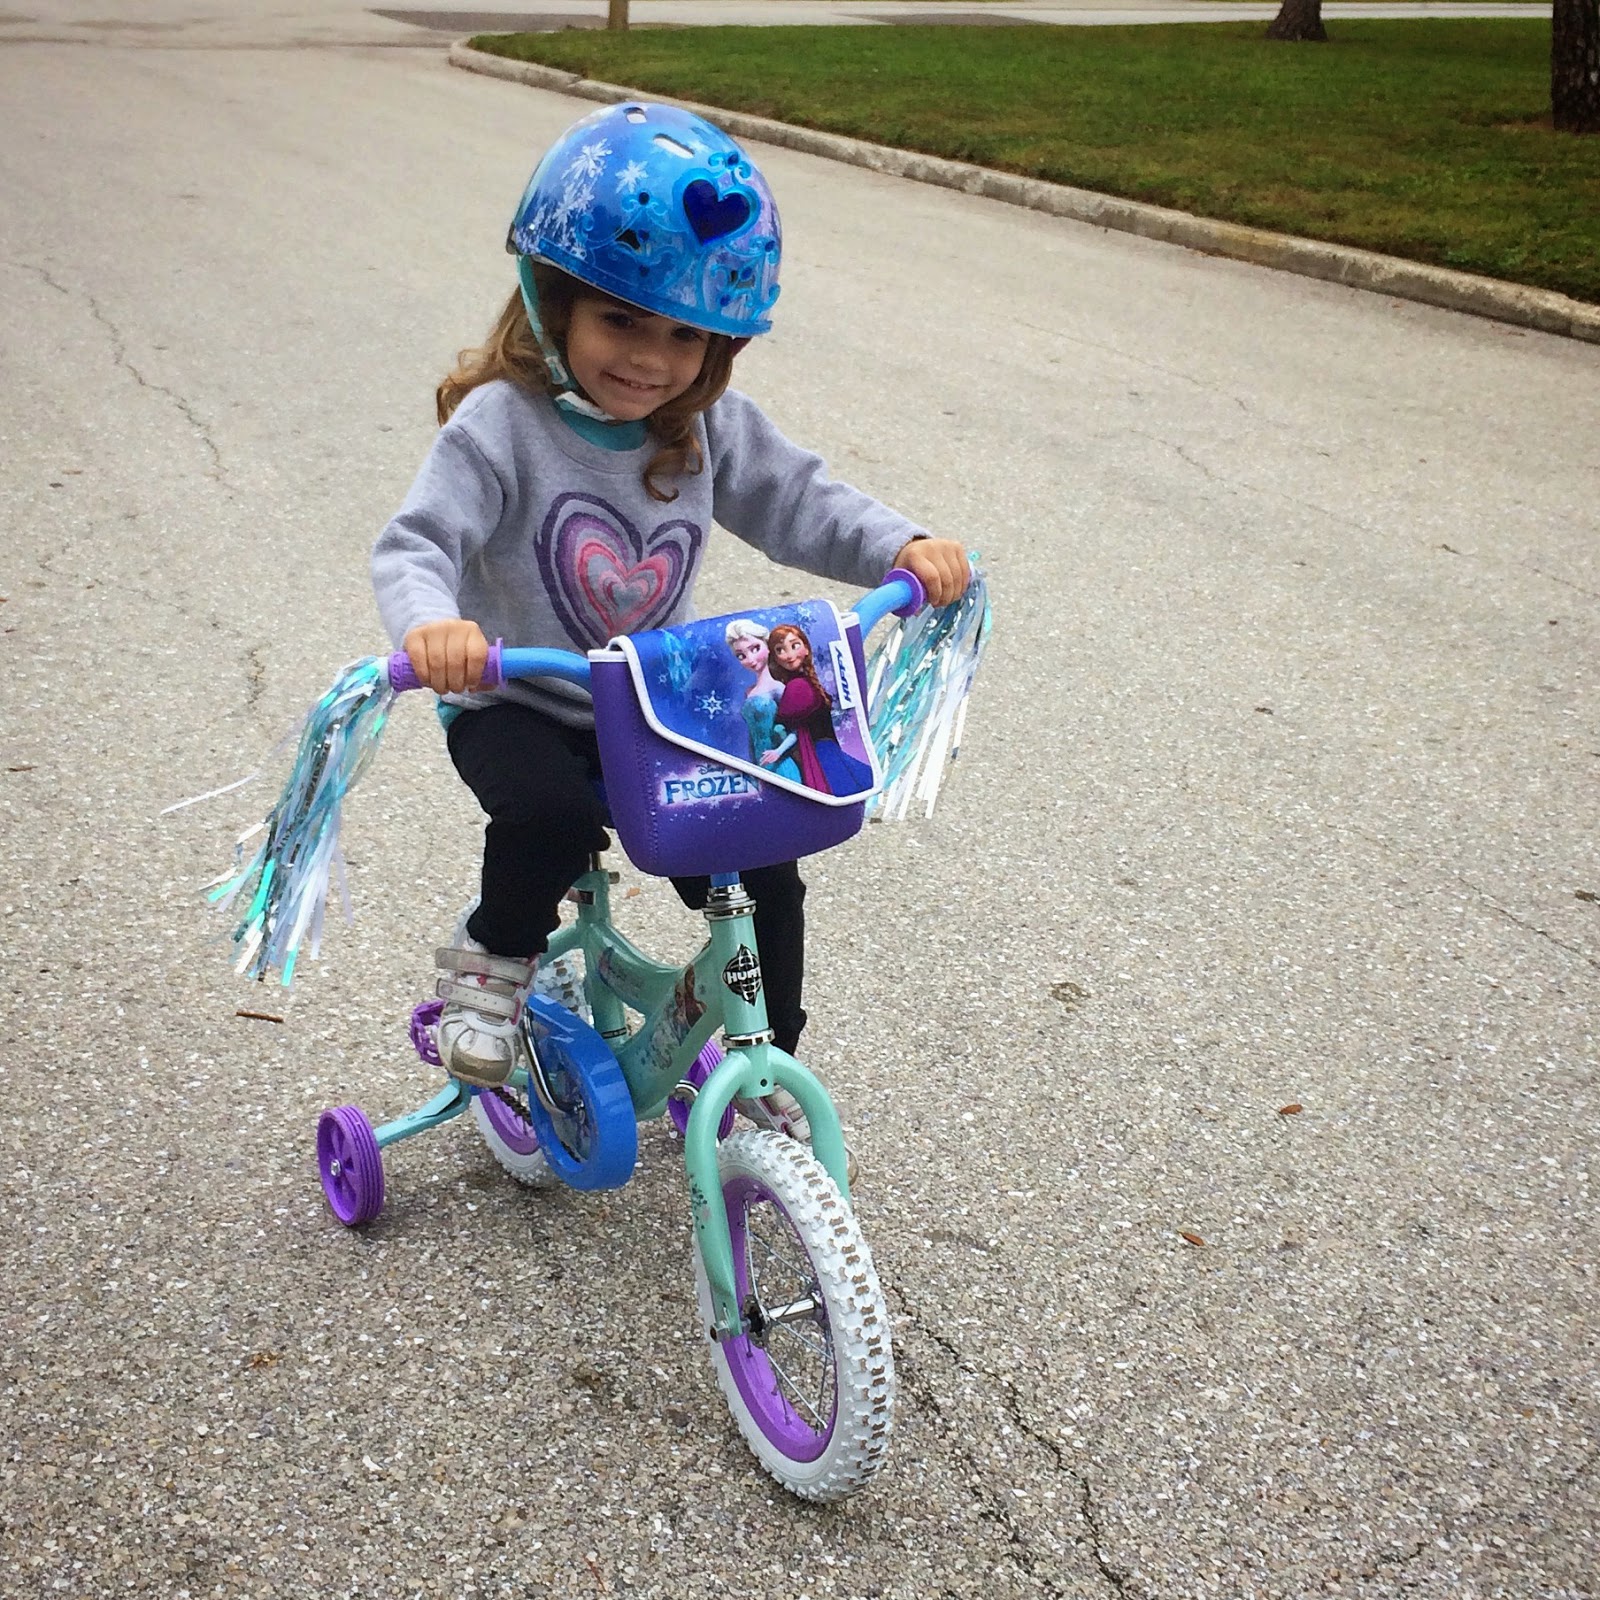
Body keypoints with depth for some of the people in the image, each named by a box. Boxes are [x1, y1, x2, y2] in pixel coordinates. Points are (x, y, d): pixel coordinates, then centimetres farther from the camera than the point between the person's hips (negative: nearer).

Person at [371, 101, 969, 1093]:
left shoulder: (711, 428, -5)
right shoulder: (503, 423, -19)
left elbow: (801, 504, 0)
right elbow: (416, 546, -25)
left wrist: (906, 549, -18)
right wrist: (430, 624, -48)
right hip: (516, 707, -4)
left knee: (767, 877, -4)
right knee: (554, 817, -36)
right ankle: (495, 954, -2)